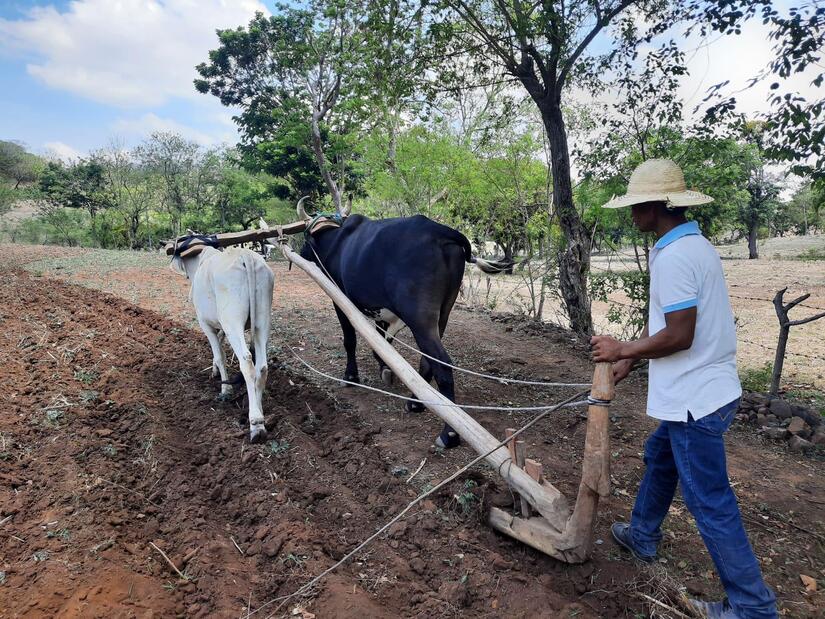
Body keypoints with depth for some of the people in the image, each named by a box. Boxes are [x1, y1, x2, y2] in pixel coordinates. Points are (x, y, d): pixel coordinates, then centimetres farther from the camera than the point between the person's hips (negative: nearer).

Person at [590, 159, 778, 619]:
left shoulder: (674, 256, -22)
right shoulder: (695, 244, 10)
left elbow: (678, 335, -25)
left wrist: (622, 350, -10)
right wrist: (630, 359, 14)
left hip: (697, 398, -11)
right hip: (700, 390, 11)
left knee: (710, 502, 2)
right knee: (659, 458, 26)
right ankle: (643, 536, 45)